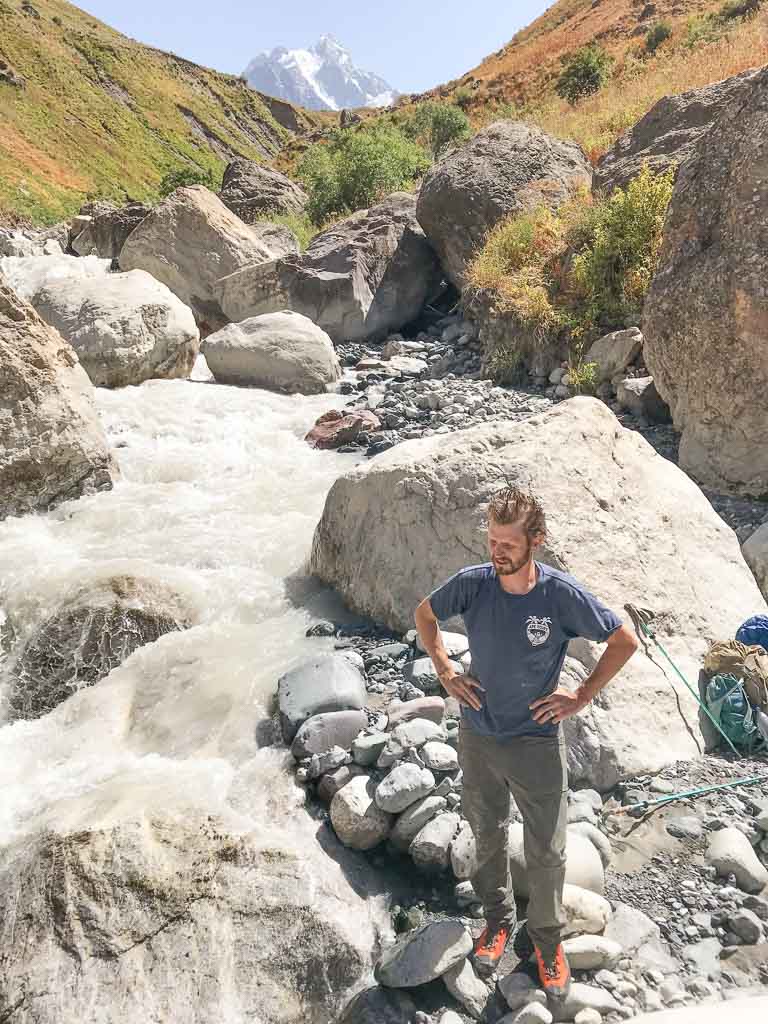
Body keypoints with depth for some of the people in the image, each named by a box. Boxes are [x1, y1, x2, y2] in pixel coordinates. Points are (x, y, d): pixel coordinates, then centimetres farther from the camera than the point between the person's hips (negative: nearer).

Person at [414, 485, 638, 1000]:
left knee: (547, 851, 12)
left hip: (537, 743, -2)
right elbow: (425, 613, 5)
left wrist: (582, 696, -9)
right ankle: (499, 918, 47)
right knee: (488, 835, 21)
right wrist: (445, 671, -2)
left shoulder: (563, 594, -21)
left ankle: (548, 936, 39)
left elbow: (626, 640, -7)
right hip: (477, 735, 2)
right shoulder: (472, 583, -15)